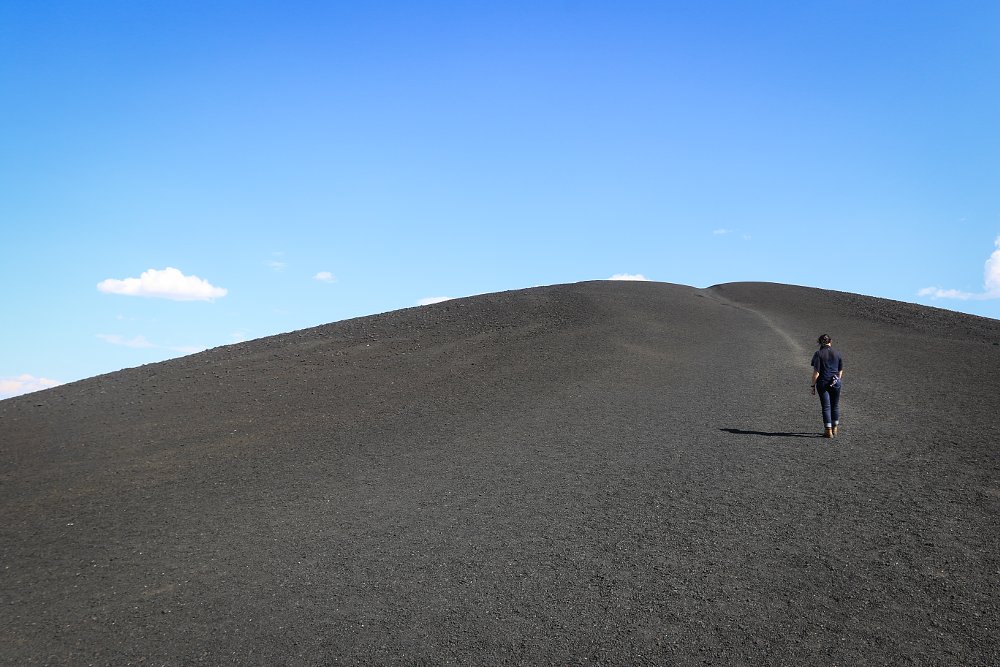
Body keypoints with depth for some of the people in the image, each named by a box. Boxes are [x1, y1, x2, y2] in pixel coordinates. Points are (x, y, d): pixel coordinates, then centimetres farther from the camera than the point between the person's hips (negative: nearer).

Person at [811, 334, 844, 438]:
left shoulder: (818, 354, -9)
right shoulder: (837, 354, 2)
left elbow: (816, 372, -12)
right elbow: (840, 371, 7)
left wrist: (813, 385, -5)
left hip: (822, 383, -3)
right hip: (835, 382, 3)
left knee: (826, 406, 2)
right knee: (835, 405, 16)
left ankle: (828, 430, 1)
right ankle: (834, 428, 27)